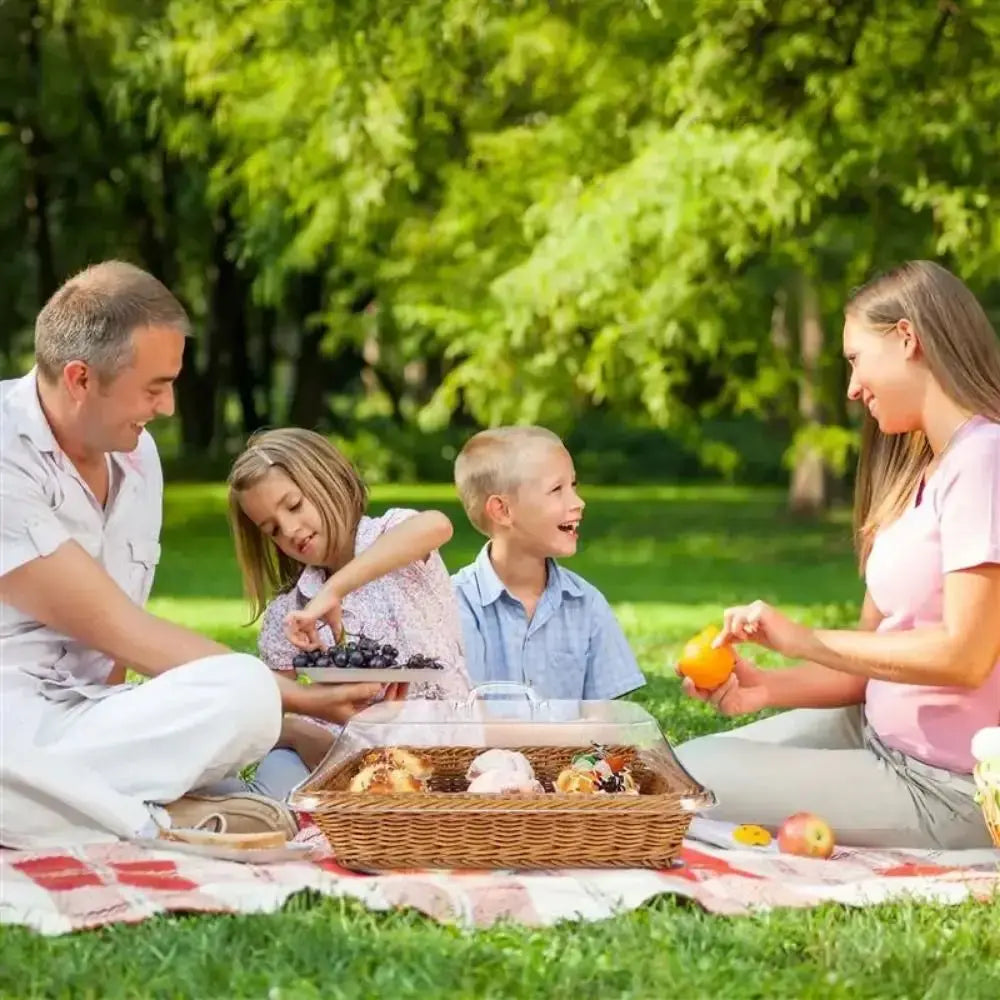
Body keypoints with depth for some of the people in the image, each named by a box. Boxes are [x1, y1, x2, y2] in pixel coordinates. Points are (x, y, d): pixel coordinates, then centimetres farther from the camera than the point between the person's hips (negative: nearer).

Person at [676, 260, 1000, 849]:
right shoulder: (923, 472, 14)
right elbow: (875, 659, 9)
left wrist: (807, 641, -17)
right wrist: (768, 689, -7)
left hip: (946, 789, -9)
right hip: (883, 735, 9)